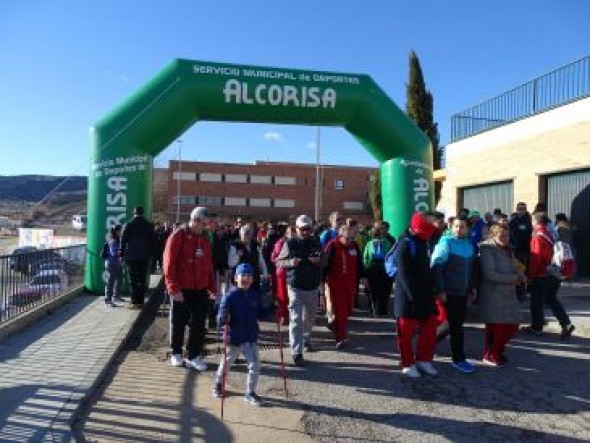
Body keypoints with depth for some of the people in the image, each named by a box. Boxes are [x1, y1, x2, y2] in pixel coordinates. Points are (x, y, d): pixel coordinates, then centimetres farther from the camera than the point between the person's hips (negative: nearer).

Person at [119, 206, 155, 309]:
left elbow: (123, 240, -3)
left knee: (133, 280, 1)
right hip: (145, 256, 2)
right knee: (142, 279, 7)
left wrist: (121, 254, 3)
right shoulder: (149, 225, 4)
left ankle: (135, 302, -1)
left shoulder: (128, 225, -3)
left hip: (131, 256, -2)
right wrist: (151, 253, 11)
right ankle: (141, 301, 9)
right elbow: (153, 241, 6)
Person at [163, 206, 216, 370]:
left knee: (198, 324, 5)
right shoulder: (178, 236, -10)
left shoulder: (204, 239, 8)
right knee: (178, 323, 11)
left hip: (200, 290, 5)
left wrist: (212, 286, 7)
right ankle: (176, 353, 30)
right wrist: (174, 289, -16)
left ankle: (193, 356, 17)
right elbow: (169, 265, -13)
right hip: (181, 290, -5)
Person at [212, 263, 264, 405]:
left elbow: (260, 314, 11)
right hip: (233, 338, -3)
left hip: (251, 338, 3)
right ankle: (218, 384, 48)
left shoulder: (255, 296, -2)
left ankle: (250, 393, 21)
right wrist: (224, 318, -42)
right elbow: (220, 318, -20)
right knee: (226, 364, 18)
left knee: (255, 365, 0)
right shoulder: (230, 296, -17)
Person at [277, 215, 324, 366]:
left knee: (310, 317, 19)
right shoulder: (290, 244, -4)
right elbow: (279, 262, 0)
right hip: (295, 287, -4)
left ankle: (306, 339, 43)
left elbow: (324, 262, 13)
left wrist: (318, 261, -10)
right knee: (296, 319, -7)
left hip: (312, 287, 4)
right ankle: (297, 352, -3)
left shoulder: (315, 243, 5)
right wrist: (291, 262, -19)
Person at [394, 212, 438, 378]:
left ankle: (423, 359, 27)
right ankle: (408, 364, 17)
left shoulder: (423, 242, 12)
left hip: (425, 293, 8)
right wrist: (414, 296, -23)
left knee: (430, 327, 11)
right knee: (406, 331, 4)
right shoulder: (406, 243, -15)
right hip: (408, 295, -8)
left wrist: (430, 289, 11)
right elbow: (403, 273, -20)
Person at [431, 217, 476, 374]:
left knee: (457, 324, 15)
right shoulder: (446, 243, -11)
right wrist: (440, 290, -20)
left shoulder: (470, 245, 10)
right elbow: (436, 266, -17)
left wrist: (471, 289, 13)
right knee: (456, 326, -2)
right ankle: (459, 359, 10)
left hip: (463, 293, 7)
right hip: (449, 293, -7)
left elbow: (470, 269, 17)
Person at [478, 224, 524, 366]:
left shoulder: (508, 250, 14)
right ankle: (490, 356, 23)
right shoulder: (487, 250, -13)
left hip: (509, 295, 8)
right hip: (493, 296, -8)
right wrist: (514, 278, -17)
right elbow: (490, 274, -21)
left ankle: (498, 351, 35)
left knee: (512, 327, 12)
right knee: (495, 327, 2)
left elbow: (512, 269, 18)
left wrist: (519, 276, -5)